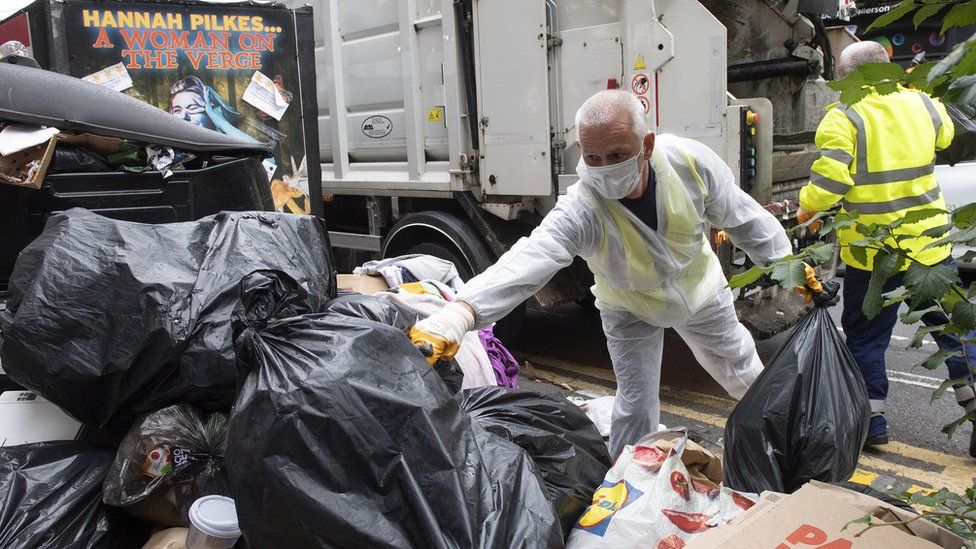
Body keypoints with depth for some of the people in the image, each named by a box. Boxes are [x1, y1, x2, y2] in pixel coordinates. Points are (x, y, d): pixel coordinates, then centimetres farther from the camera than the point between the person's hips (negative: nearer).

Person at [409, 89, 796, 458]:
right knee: (636, 405, -3)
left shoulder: (689, 160, -32)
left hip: (701, 292, 3)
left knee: (745, 375, 22)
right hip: (630, 310, -3)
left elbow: (742, 217, -13)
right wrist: (454, 319, -71)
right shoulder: (581, 210, -41)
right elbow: (526, 261, -56)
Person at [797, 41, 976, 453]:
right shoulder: (923, 105, 2)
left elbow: (827, 181, -20)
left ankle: (872, 418, 17)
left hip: (870, 252, -4)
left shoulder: (843, 119, -14)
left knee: (866, 336, 11)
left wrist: (806, 207, 1)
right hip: (929, 244, 4)